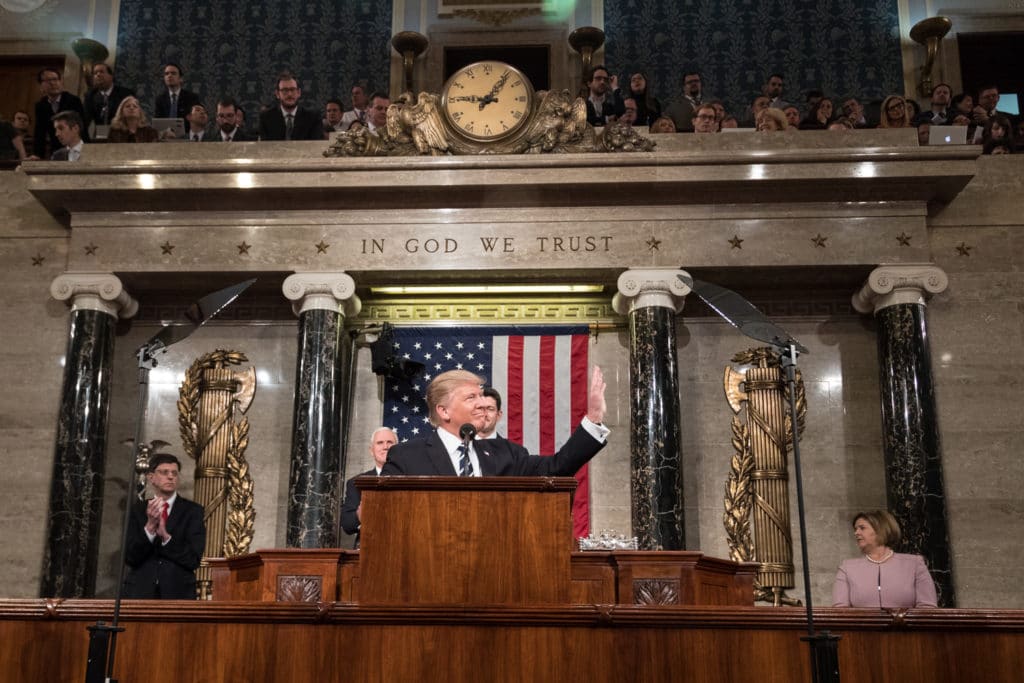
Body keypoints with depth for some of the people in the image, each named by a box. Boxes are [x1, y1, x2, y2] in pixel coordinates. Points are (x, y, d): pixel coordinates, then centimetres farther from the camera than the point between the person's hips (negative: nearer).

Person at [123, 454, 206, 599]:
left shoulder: (193, 511, 0)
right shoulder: (137, 510, 4)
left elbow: (194, 560, -8)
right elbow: (129, 558, -4)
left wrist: (166, 536, -20)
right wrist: (149, 527, -19)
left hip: (179, 593, -1)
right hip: (140, 592, 1)